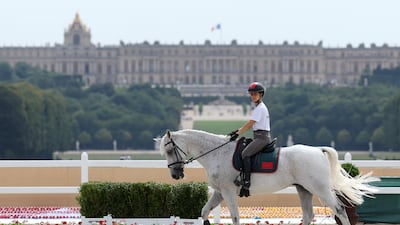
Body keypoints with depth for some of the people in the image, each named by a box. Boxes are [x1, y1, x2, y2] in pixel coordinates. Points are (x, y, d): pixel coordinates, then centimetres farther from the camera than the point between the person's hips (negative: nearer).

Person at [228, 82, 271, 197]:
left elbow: (250, 123, -17)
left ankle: (246, 183, -32)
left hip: (262, 137, -11)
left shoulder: (260, 108, -11)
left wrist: (237, 133, -16)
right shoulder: (259, 107, 20)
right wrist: (238, 131, 13)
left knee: (245, 153, -24)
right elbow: (250, 124, 21)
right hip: (261, 137, 11)